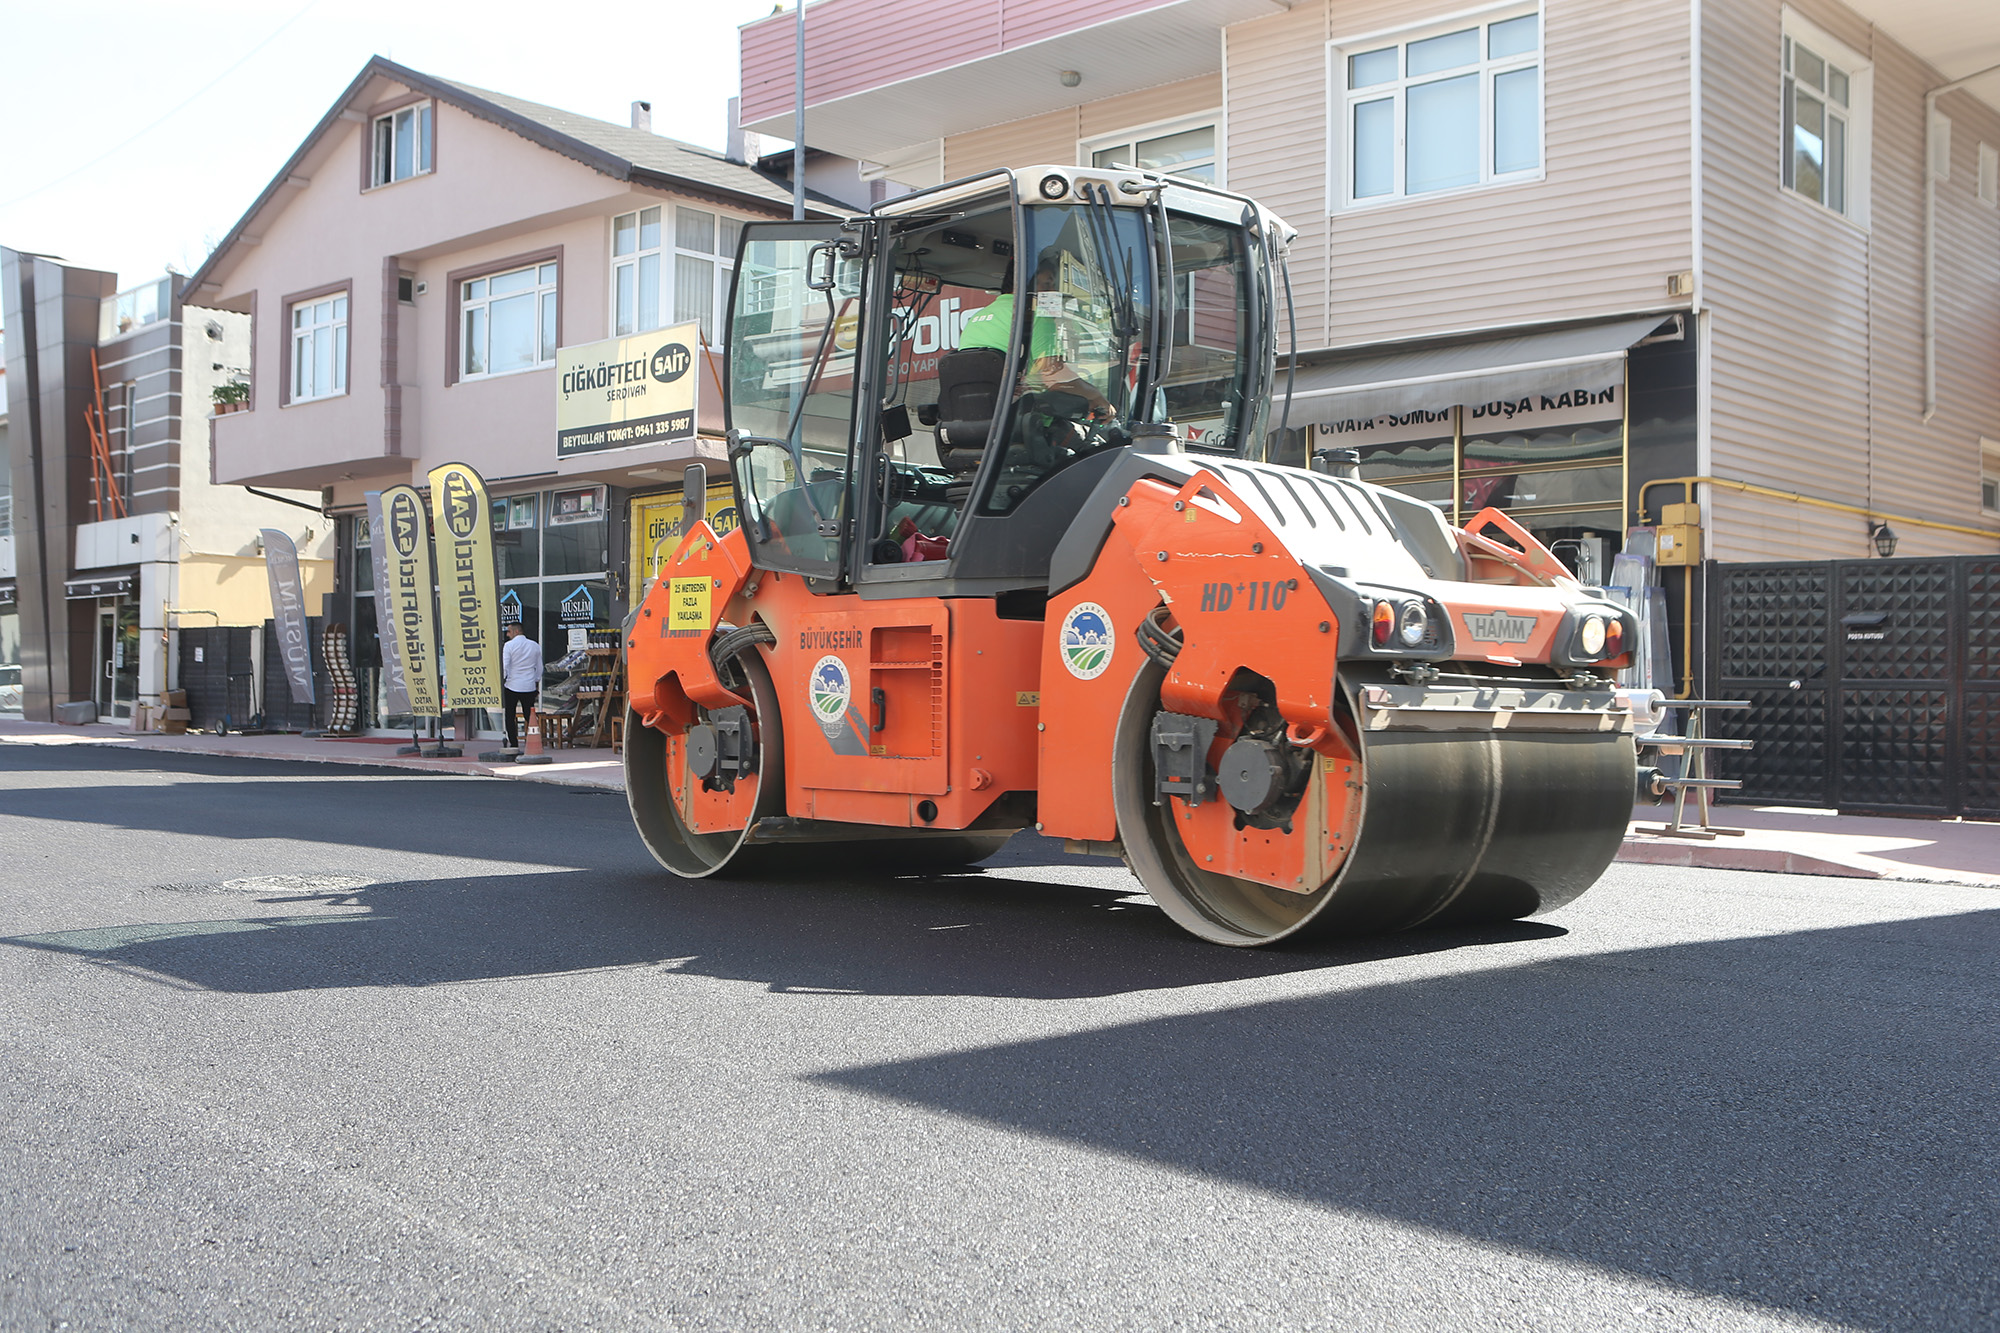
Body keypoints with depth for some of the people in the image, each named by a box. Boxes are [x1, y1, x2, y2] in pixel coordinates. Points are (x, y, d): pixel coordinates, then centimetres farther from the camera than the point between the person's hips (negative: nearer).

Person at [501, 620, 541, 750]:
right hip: (530, 687, 4)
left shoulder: (509, 645, -8)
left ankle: (514, 744, 1)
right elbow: (539, 667, 14)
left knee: (509, 716, 5)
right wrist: (537, 685, 23)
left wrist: (502, 681, 1)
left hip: (512, 686, -4)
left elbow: (504, 667, -11)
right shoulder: (535, 646, 7)